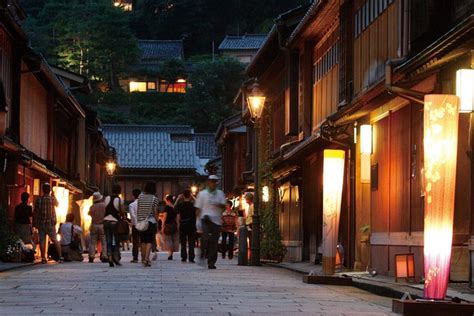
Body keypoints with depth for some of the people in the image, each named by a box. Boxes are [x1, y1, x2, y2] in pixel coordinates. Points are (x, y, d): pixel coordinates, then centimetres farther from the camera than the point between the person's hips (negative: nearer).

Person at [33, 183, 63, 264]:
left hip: (41, 223, -1)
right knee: (55, 240, 6)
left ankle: (43, 258, -1)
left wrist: (35, 223, 1)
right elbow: (57, 204, 22)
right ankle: (60, 256, 2)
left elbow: (35, 212, -6)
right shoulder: (52, 199, -2)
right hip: (50, 223, 1)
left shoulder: (39, 199, -6)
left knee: (42, 240, 3)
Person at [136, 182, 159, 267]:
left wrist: (138, 220, 13)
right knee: (149, 241, -3)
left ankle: (143, 258, 19)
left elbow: (138, 210, 7)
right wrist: (157, 222, 3)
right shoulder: (154, 198, -4)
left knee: (143, 241, 12)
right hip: (151, 221, -3)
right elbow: (155, 212, -5)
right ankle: (147, 257, -18)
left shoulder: (140, 197, 5)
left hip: (140, 221, 3)